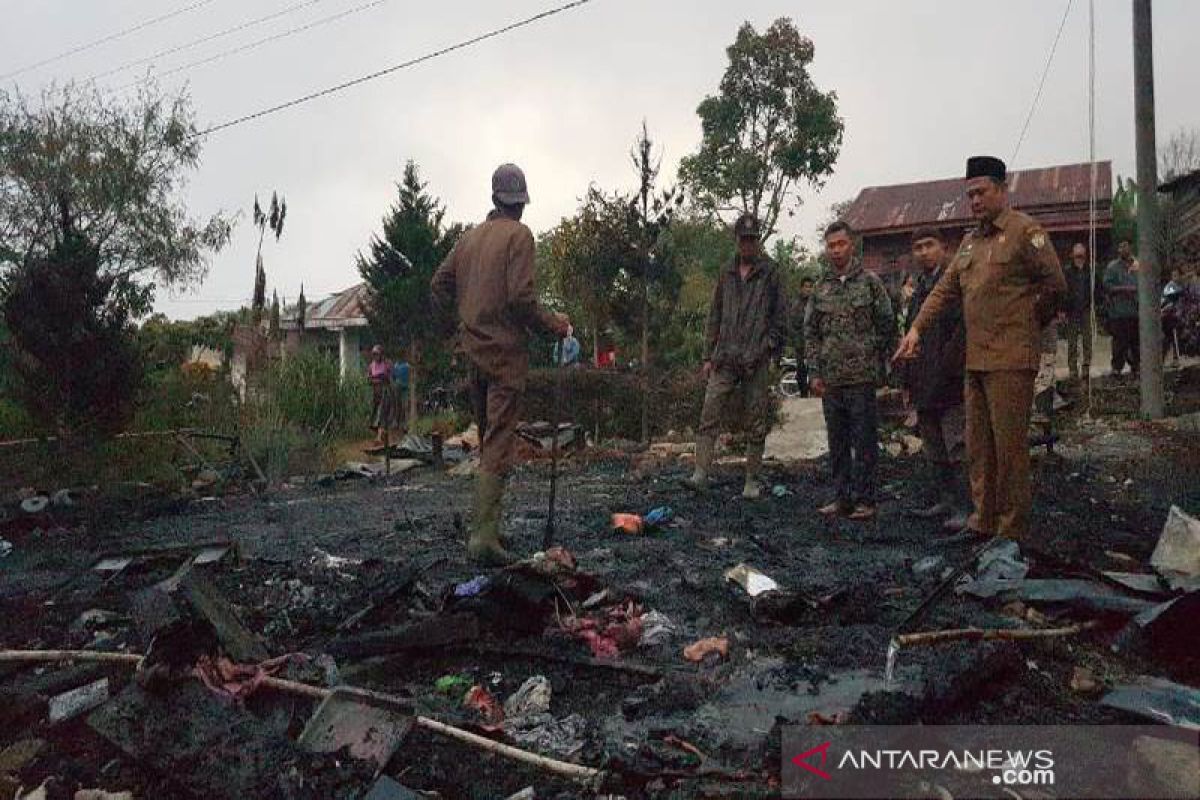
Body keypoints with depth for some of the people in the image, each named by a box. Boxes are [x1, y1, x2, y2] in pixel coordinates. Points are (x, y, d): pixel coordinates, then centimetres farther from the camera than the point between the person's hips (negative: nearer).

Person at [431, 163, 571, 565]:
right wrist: (554, 324, -3)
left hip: (473, 350, 7)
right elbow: (521, 298, -17)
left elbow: (439, 284, 13)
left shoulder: (470, 237, 11)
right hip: (506, 351, -7)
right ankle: (484, 534, -13)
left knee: (487, 438, 17)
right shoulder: (519, 235, -8)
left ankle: (486, 525, 26)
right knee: (498, 444, -7)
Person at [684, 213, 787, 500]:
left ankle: (752, 480, 12)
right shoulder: (726, 274, 14)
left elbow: (780, 315, 2)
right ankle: (701, 474, -8)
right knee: (709, 416, -7)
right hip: (725, 359, 3)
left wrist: (772, 347, -8)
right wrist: (708, 355, 12)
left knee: (756, 424, 3)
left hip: (756, 361, -3)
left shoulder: (770, 272, 3)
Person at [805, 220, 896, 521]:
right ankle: (843, 497, 20)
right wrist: (814, 372, 4)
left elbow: (887, 326, 1)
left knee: (864, 442, 0)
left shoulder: (870, 282, 0)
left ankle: (864, 499, 8)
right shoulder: (820, 289, 11)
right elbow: (810, 333, 12)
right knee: (837, 442, 10)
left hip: (862, 378, -4)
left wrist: (877, 365, -3)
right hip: (830, 380, 4)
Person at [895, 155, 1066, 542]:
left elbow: (1055, 284, -8)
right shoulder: (969, 241, 18)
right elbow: (945, 290, 17)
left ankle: (1012, 530, 6)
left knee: (1010, 447, -3)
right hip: (975, 360, 8)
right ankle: (984, 520, 23)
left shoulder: (1025, 231, -6)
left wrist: (1028, 325, 3)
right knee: (978, 446, 13)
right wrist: (917, 328, 5)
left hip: (1011, 361, -8)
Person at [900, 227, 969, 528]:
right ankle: (947, 501, 25)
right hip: (924, 387, 8)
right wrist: (908, 382, 17)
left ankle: (964, 507, 0)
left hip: (951, 386, -8)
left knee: (959, 451, -5)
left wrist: (949, 367, -19)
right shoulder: (919, 288, 17)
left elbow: (964, 328, -17)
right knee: (935, 452, 15)